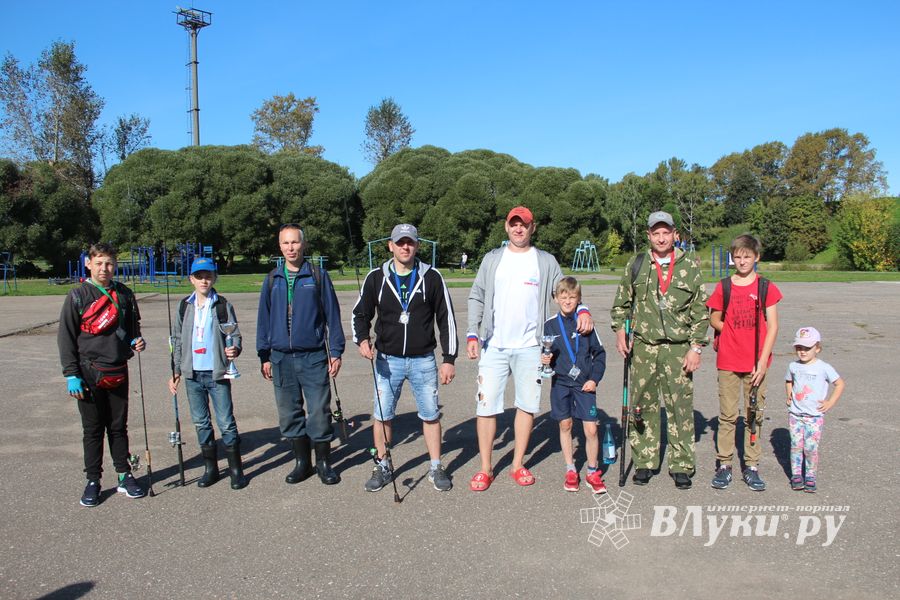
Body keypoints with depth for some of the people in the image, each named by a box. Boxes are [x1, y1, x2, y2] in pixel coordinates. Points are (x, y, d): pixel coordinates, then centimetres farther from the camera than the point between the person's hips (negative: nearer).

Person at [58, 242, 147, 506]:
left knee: (118, 427, 11)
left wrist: (136, 341, -2)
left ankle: (124, 475, 21)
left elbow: (132, 327, 21)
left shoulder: (124, 294, 7)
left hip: (118, 372, 3)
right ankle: (93, 481, 18)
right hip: (89, 373, -3)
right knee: (93, 430, 6)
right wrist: (71, 375, -8)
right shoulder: (77, 296, -4)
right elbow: (66, 337, -3)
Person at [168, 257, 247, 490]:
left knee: (226, 422, -2)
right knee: (200, 422, 11)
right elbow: (177, 340, 13)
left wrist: (234, 349, -22)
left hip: (217, 374, -4)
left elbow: (235, 335, 0)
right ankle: (210, 467, 24)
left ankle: (236, 469, 10)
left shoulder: (223, 305, -2)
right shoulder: (184, 306, 7)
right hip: (192, 374, 4)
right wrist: (175, 371, 10)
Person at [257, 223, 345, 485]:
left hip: (313, 356, -3)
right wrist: (264, 356, 8)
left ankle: (323, 462, 16)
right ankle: (301, 461, 24)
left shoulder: (318, 276, -1)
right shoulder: (272, 279, 7)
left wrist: (336, 352, -3)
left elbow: (332, 314, 0)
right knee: (289, 413, 10)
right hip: (281, 358, 3)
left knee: (319, 412, 0)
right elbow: (264, 318, 11)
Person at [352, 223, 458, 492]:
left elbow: (446, 319, 1)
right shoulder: (376, 278, 1)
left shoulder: (431, 277, -1)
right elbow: (361, 313, 8)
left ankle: (436, 468, 21)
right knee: (382, 415, 5)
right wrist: (362, 339, -13)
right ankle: (382, 467, 23)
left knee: (430, 415, 6)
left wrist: (449, 358, -1)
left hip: (423, 359, -1)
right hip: (387, 359, 1)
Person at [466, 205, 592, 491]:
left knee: (527, 404, 7)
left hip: (530, 347, 1)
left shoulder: (546, 261, 7)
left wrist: (582, 310, -15)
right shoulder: (492, 259, 8)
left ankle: (518, 464, 22)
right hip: (494, 346, 0)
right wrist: (472, 334, -5)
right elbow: (477, 297, 6)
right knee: (486, 405, -2)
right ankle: (485, 468, 11)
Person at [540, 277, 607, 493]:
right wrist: (544, 359, -12)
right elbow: (544, 353, 10)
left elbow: (599, 353, 5)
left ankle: (593, 471, 14)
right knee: (565, 425, 9)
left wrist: (594, 378, -3)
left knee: (591, 428, -4)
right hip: (560, 382, 1)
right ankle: (570, 470, 24)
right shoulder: (550, 324, 1)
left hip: (585, 384, -1)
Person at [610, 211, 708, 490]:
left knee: (681, 407, 1)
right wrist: (620, 330, 1)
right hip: (643, 346, 1)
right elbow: (621, 302, 15)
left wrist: (696, 347, -2)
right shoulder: (637, 264, 8)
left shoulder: (690, 266, 4)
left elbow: (700, 311, 4)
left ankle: (682, 465, 13)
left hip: (678, 347, -1)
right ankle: (644, 461, 18)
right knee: (643, 405, 5)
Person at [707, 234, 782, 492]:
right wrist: (733, 334, -4)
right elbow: (714, 319, 11)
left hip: (756, 362, 0)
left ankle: (751, 466, 18)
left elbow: (772, 326, -2)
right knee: (727, 415, 6)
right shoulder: (723, 287, 3)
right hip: (728, 362, 0)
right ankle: (724, 464, 16)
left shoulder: (766, 287, 0)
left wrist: (763, 361, -9)